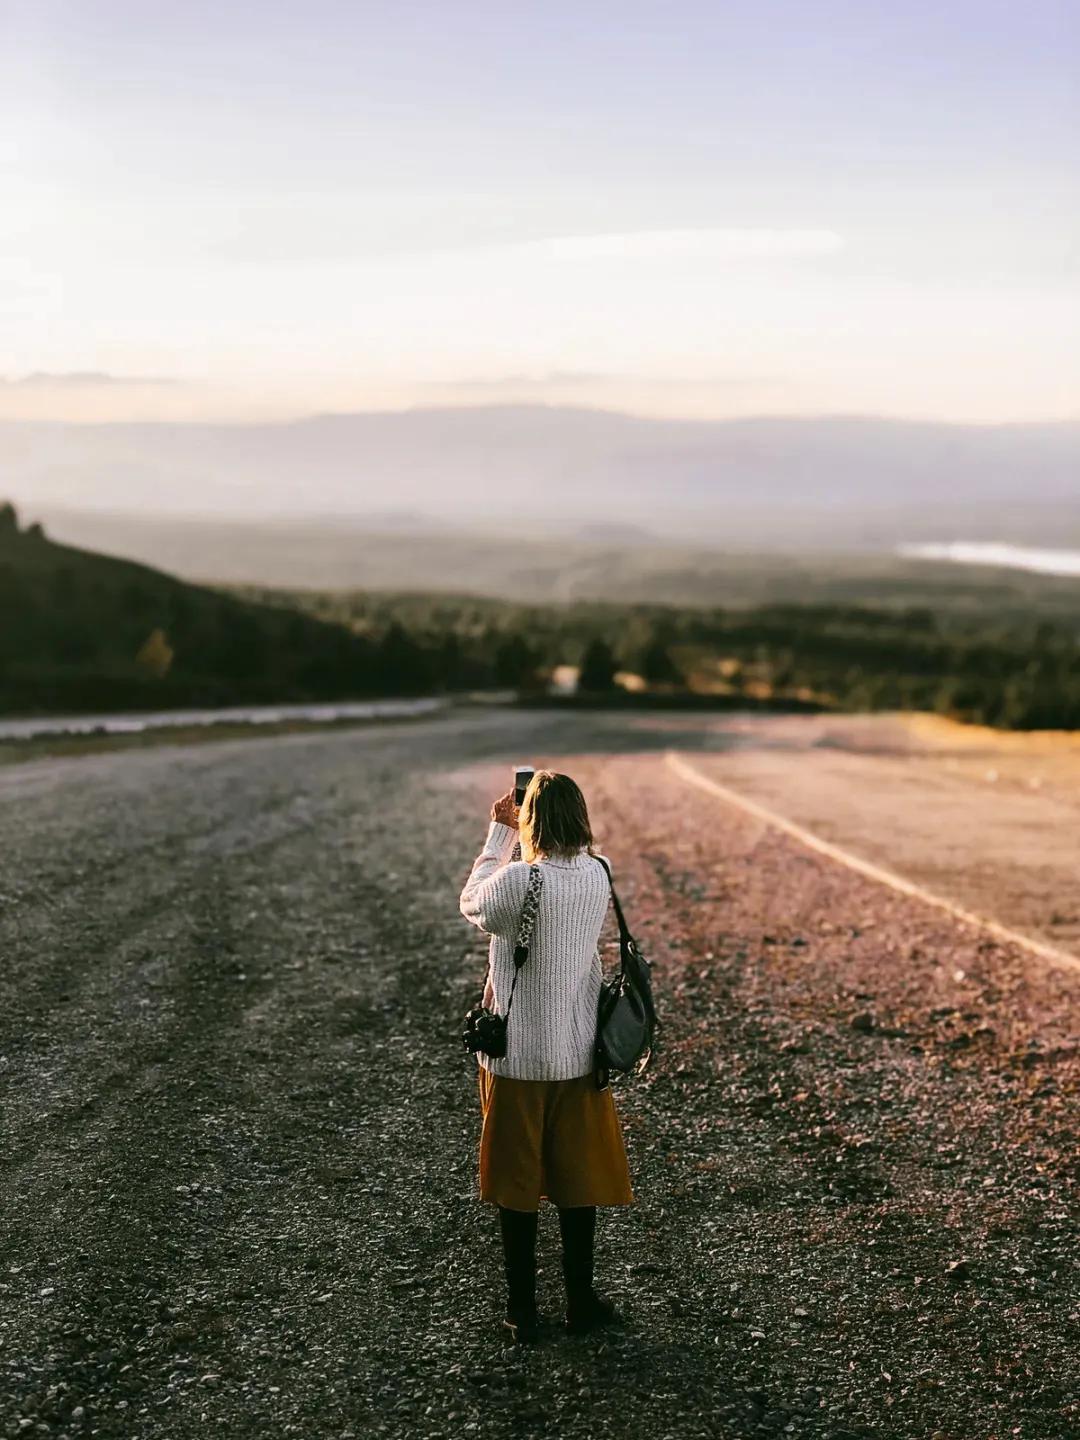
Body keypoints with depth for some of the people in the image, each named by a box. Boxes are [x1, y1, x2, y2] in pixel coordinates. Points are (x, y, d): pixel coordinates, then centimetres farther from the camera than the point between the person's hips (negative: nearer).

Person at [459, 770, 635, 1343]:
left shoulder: (516, 881, -21)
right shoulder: (599, 877, -5)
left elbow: (473, 904, 0)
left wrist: (500, 833, 4)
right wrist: (516, 836, 11)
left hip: (517, 1059, -4)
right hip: (580, 1055, 4)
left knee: (517, 1187, 9)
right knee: (578, 1180, 16)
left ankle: (522, 1311, 17)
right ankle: (581, 1301, 26)